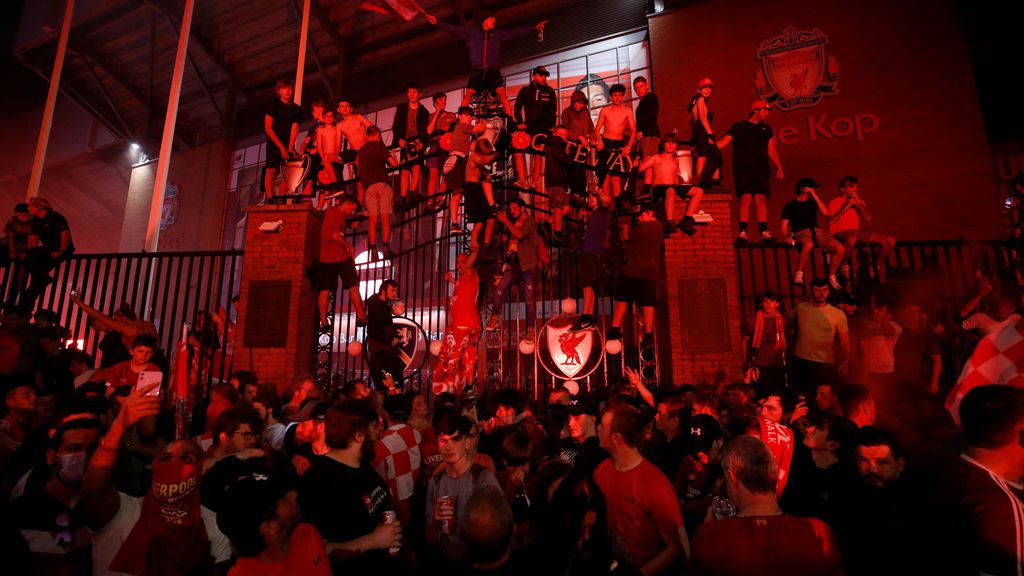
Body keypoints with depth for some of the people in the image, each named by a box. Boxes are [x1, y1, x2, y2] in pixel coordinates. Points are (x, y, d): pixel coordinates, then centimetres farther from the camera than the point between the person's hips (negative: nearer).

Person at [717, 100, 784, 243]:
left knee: (761, 199, -3)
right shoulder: (739, 126, 7)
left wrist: (778, 167, 13)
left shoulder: (766, 129, 21)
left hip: (762, 170, 4)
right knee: (746, 198, -15)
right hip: (743, 169, -4)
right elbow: (723, 143, -3)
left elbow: (771, 150, 21)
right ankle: (743, 233, -16)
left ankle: (764, 233, -5)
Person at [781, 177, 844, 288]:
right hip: (800, 233, -5)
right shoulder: (790, 206, 10)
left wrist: (815, 196, 5)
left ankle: (831, 276, 4)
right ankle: (798, 273, -26)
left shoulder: (812, 202, 23)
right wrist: (786, 236, -17)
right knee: (808, 244, -42)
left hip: (817, 231, 5)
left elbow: (825, 213, 4)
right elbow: (784, 225, 4)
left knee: (840, 249, -17)